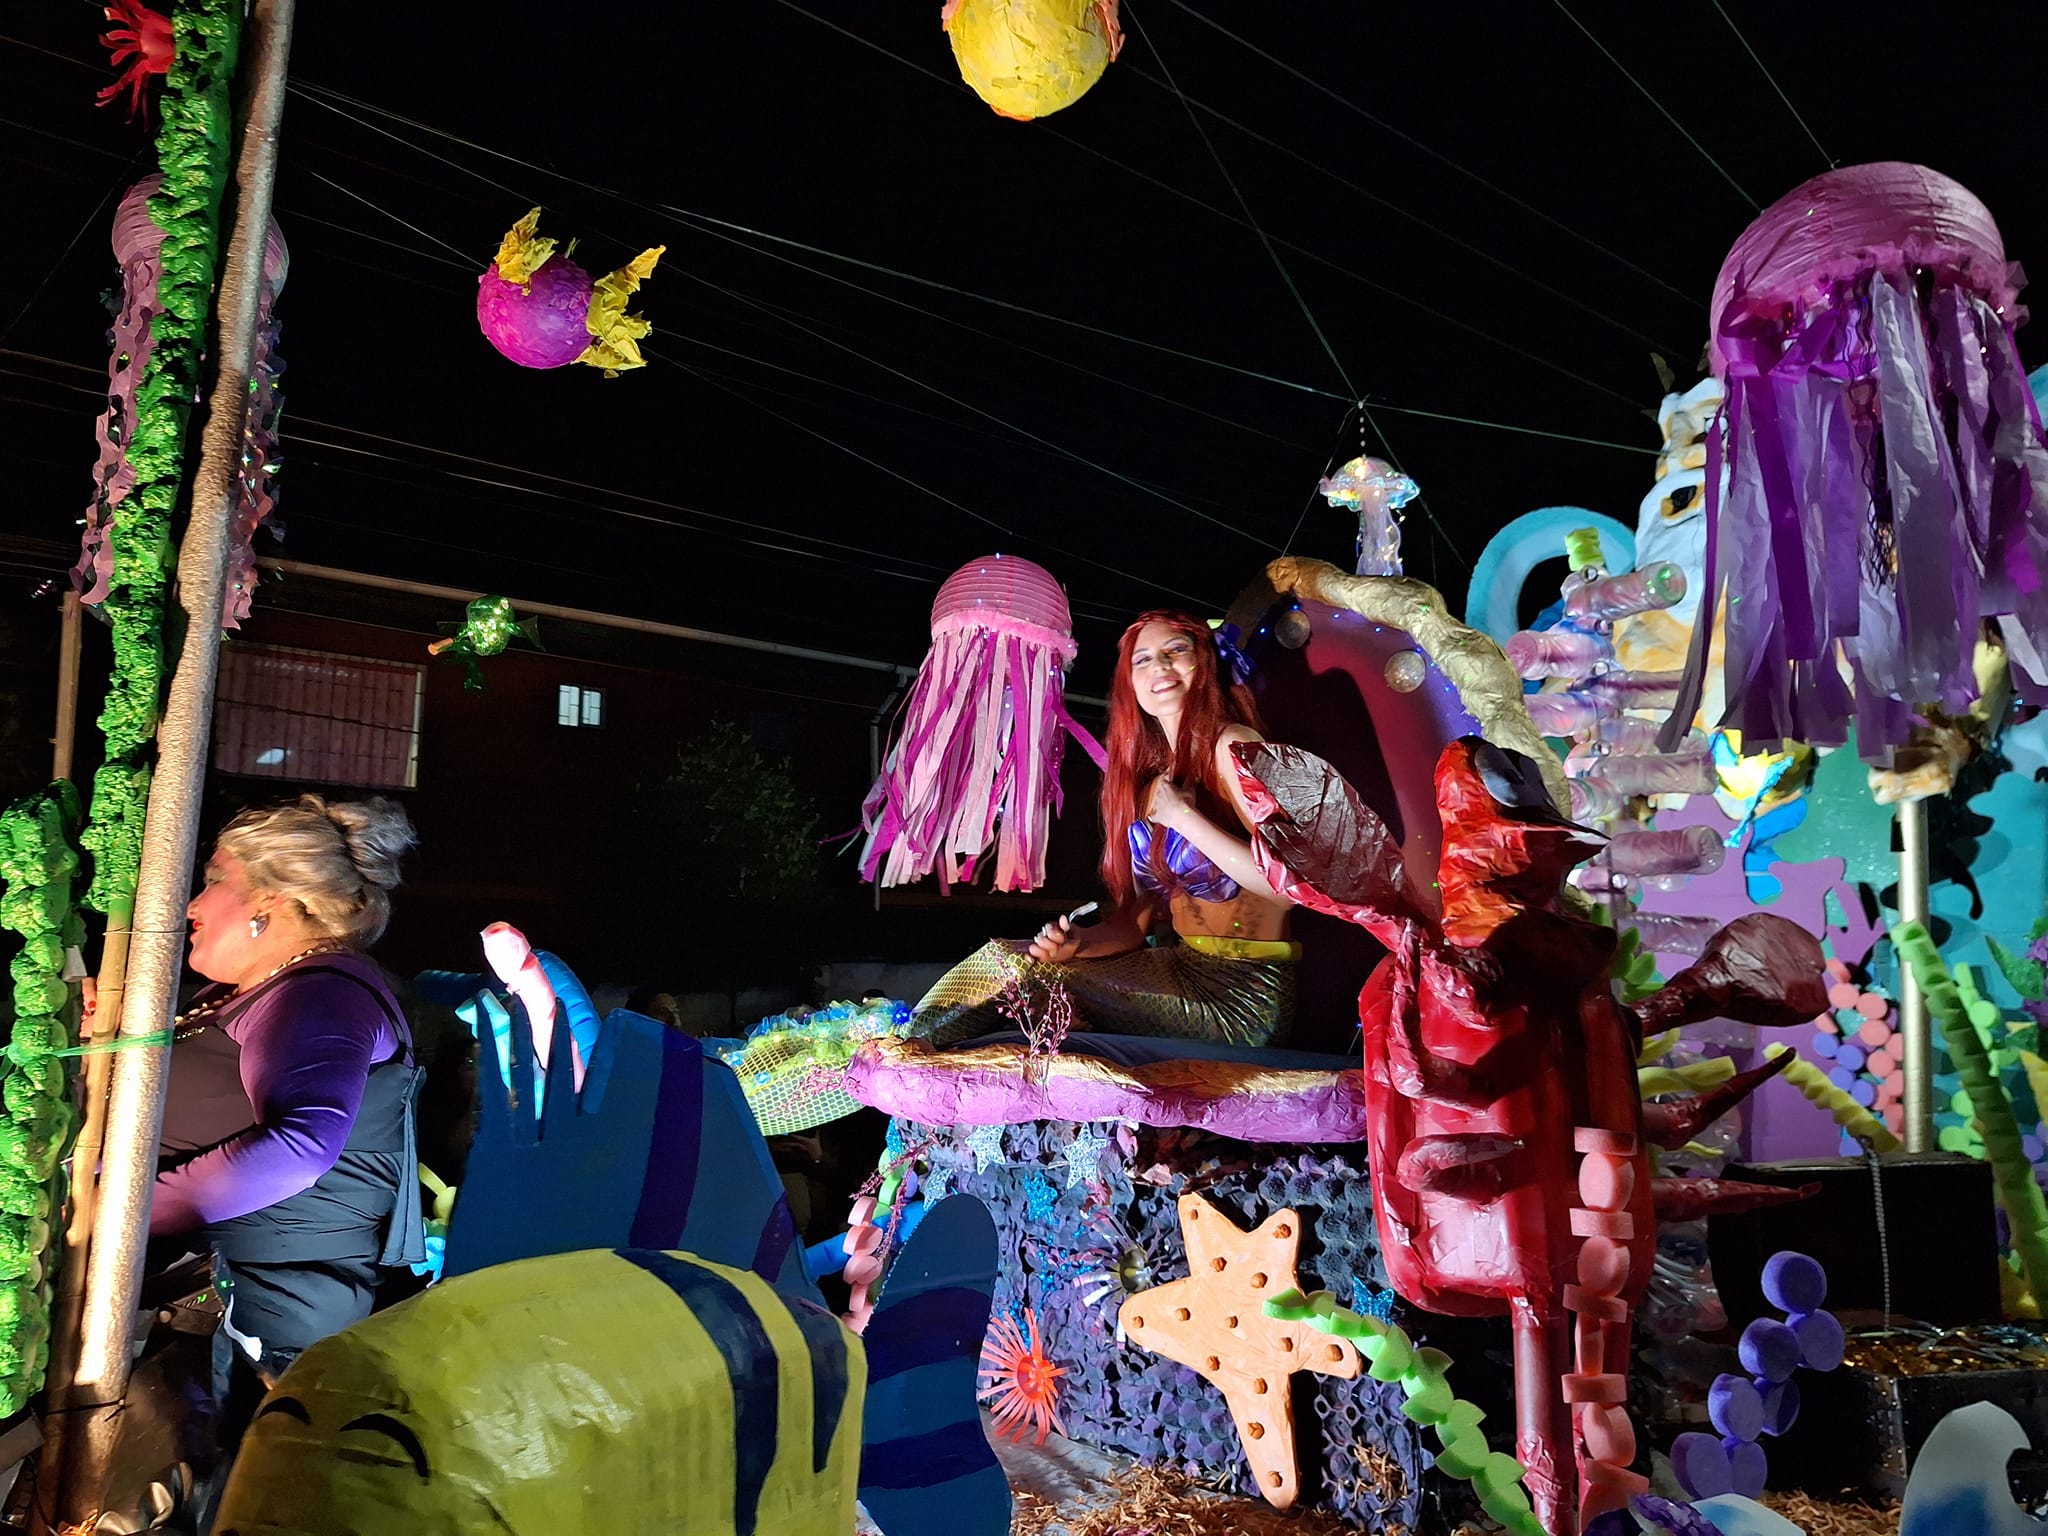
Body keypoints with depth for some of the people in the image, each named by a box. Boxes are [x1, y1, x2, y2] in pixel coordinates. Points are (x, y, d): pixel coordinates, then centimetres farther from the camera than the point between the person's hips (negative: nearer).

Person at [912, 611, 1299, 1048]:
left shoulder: (1232, 746, -9)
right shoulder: (1147, 780, 14)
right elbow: (1136, 921, 11)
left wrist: (1183, 816, -16)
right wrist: (1078, 943, -9)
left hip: (1243, 993, -7)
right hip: (1181, 968, 7)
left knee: (1014, 966, -14)